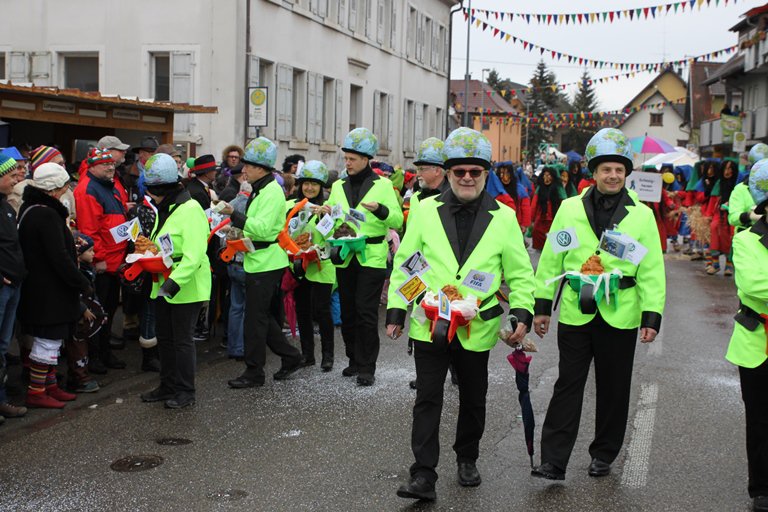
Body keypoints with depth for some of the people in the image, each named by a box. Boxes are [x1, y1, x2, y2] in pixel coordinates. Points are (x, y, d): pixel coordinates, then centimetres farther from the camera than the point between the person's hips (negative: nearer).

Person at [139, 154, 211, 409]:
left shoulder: (190, 210, -19)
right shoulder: (163, 209, 11)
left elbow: (193, 255, -27)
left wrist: (174, 282, -34)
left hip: (186, 288, -9)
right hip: (164, 286, 9)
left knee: (182, 338, -1)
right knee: (164, 337, 15)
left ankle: (185, 392, 11)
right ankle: (168, 386, 28)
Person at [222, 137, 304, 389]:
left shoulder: (271, 192, -16)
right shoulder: (260, 189, 15)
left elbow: (262, 228, -25)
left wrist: (233, 214, -27)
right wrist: (239, 231, 11)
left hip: (266, 264, -10)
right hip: (259, 261, 10)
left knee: (255, 318, -4)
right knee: (264, 316, 15)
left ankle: (254, 372, 4)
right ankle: (290, 356, 25)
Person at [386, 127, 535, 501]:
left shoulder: (504, 218, -1)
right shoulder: (426, 211, 0)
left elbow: (520, 274, 5)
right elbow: (403, 265, 5)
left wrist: (522, 315, -7)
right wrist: (396, 312, 2)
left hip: (476, 330, 1)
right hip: (428, 325, 0)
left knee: (473, 400, 15)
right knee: (427, 400, -1)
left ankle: (467, 459, 36)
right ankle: (423, 474, 3)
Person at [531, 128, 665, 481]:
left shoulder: (642, 215, 0)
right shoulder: (570, 209, 2)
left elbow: (652, 270, 0)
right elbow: (551, 259, 6)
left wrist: (652, 316, -5)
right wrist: (542, 305, 5)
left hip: (620, 317, 0)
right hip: (575, 314, 0)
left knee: (613, 389, 12)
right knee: (567, 386, 2)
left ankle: (603, 455, 27)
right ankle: (553, 460, 4)